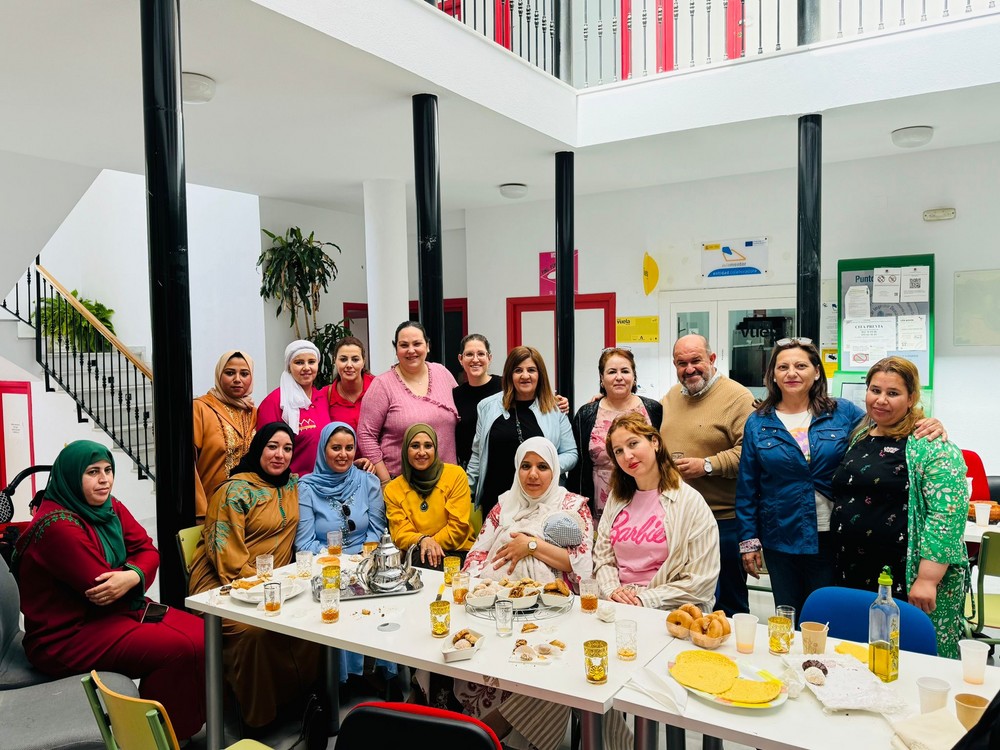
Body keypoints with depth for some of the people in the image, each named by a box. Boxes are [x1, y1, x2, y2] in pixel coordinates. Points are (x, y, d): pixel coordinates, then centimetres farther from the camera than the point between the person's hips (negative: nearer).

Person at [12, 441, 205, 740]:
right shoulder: (57, 525, -21)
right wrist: (134, 575, -3)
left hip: (118, 610, 8)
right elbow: (102, 590, -22)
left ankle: (195, 722, 6)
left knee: (200, 633, -7)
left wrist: (133, 576, -23)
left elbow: (147, 550, -1)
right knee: (179, 649, -23)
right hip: (66, 637, -8)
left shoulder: (110, 507, 5)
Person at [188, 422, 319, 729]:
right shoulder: (235, 491, -8)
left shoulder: (293, 485, 11)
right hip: (223, 583, -6)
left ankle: (299, 699, -2)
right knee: (254, 630, -34)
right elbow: (226, 550, -15)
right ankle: (258, 717, -12)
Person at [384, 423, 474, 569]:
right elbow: (400, 534, -1)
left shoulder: (456, 475, -1)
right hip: (415, 555, 3)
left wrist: (430, 543, -15)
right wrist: (421, 540, -23)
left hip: (457, 552, -3)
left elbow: (458, 527, -4)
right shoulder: (392, 489, 6)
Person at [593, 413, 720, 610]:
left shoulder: (690, 502, -5)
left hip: (667, 612, -3)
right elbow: (602, 559, 13)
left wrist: (644, 600, -13)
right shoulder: (616, 498, 13)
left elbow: (701, 581, -9)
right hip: (617, 607, 3)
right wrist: (612, 590, -6)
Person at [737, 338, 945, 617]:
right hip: (781, 541, 1)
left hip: (832, 540, 0)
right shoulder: (758, 424, 1)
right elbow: (747, 489, 3)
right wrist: (748, 541, 1)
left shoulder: (843, 413, 0)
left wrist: (927, 428, -15)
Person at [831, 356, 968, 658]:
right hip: (853, 575, 6)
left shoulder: (930, 446, -8)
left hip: (907, 578, -6)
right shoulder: (858, 438, 13)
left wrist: (927, 579, -21)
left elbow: (947, 513, -16)